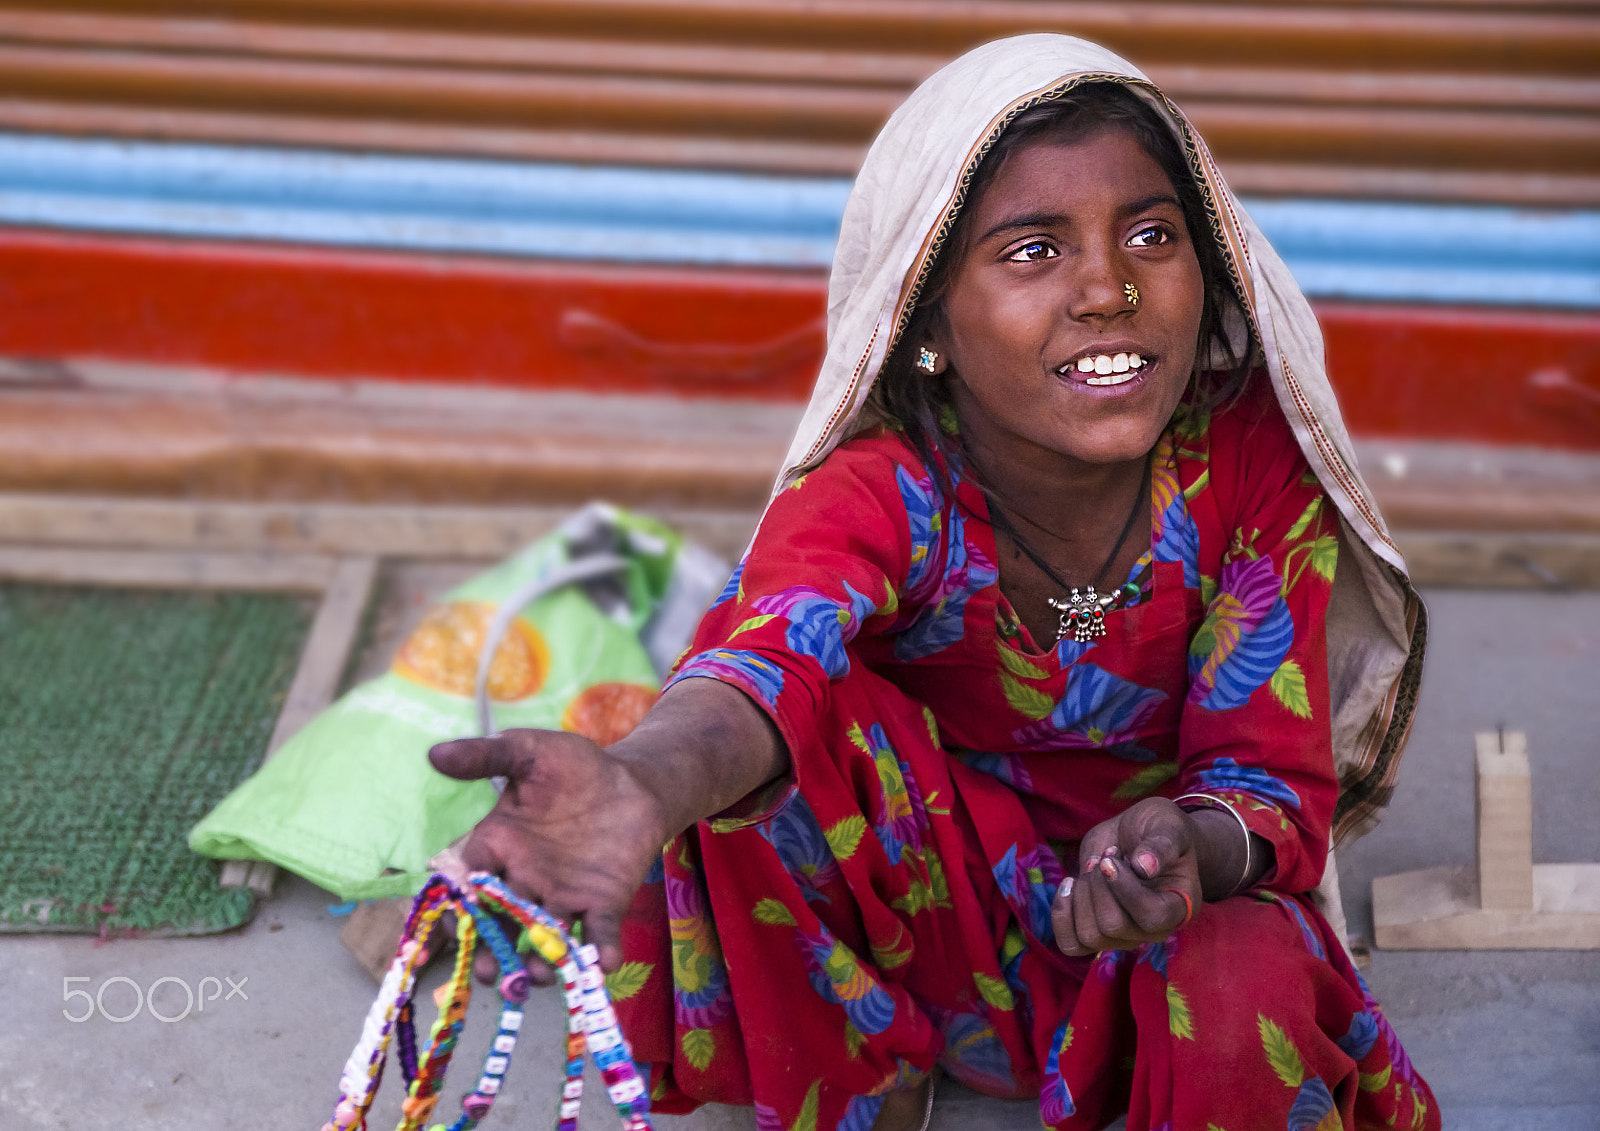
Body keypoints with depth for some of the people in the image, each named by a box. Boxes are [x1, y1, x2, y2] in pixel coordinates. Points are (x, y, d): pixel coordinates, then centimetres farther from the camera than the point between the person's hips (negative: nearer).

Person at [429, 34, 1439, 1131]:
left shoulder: (1253, 460, -18)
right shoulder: (879, 492, -24)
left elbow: (1276, 774, -17)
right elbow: (772, 648, -47)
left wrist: (1186, 843, -43)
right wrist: (649, 779, -72)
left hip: (1176, 914, 0)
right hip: (924, 903, 0)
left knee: (1249, 996, -35)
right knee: (813, 709, -30)